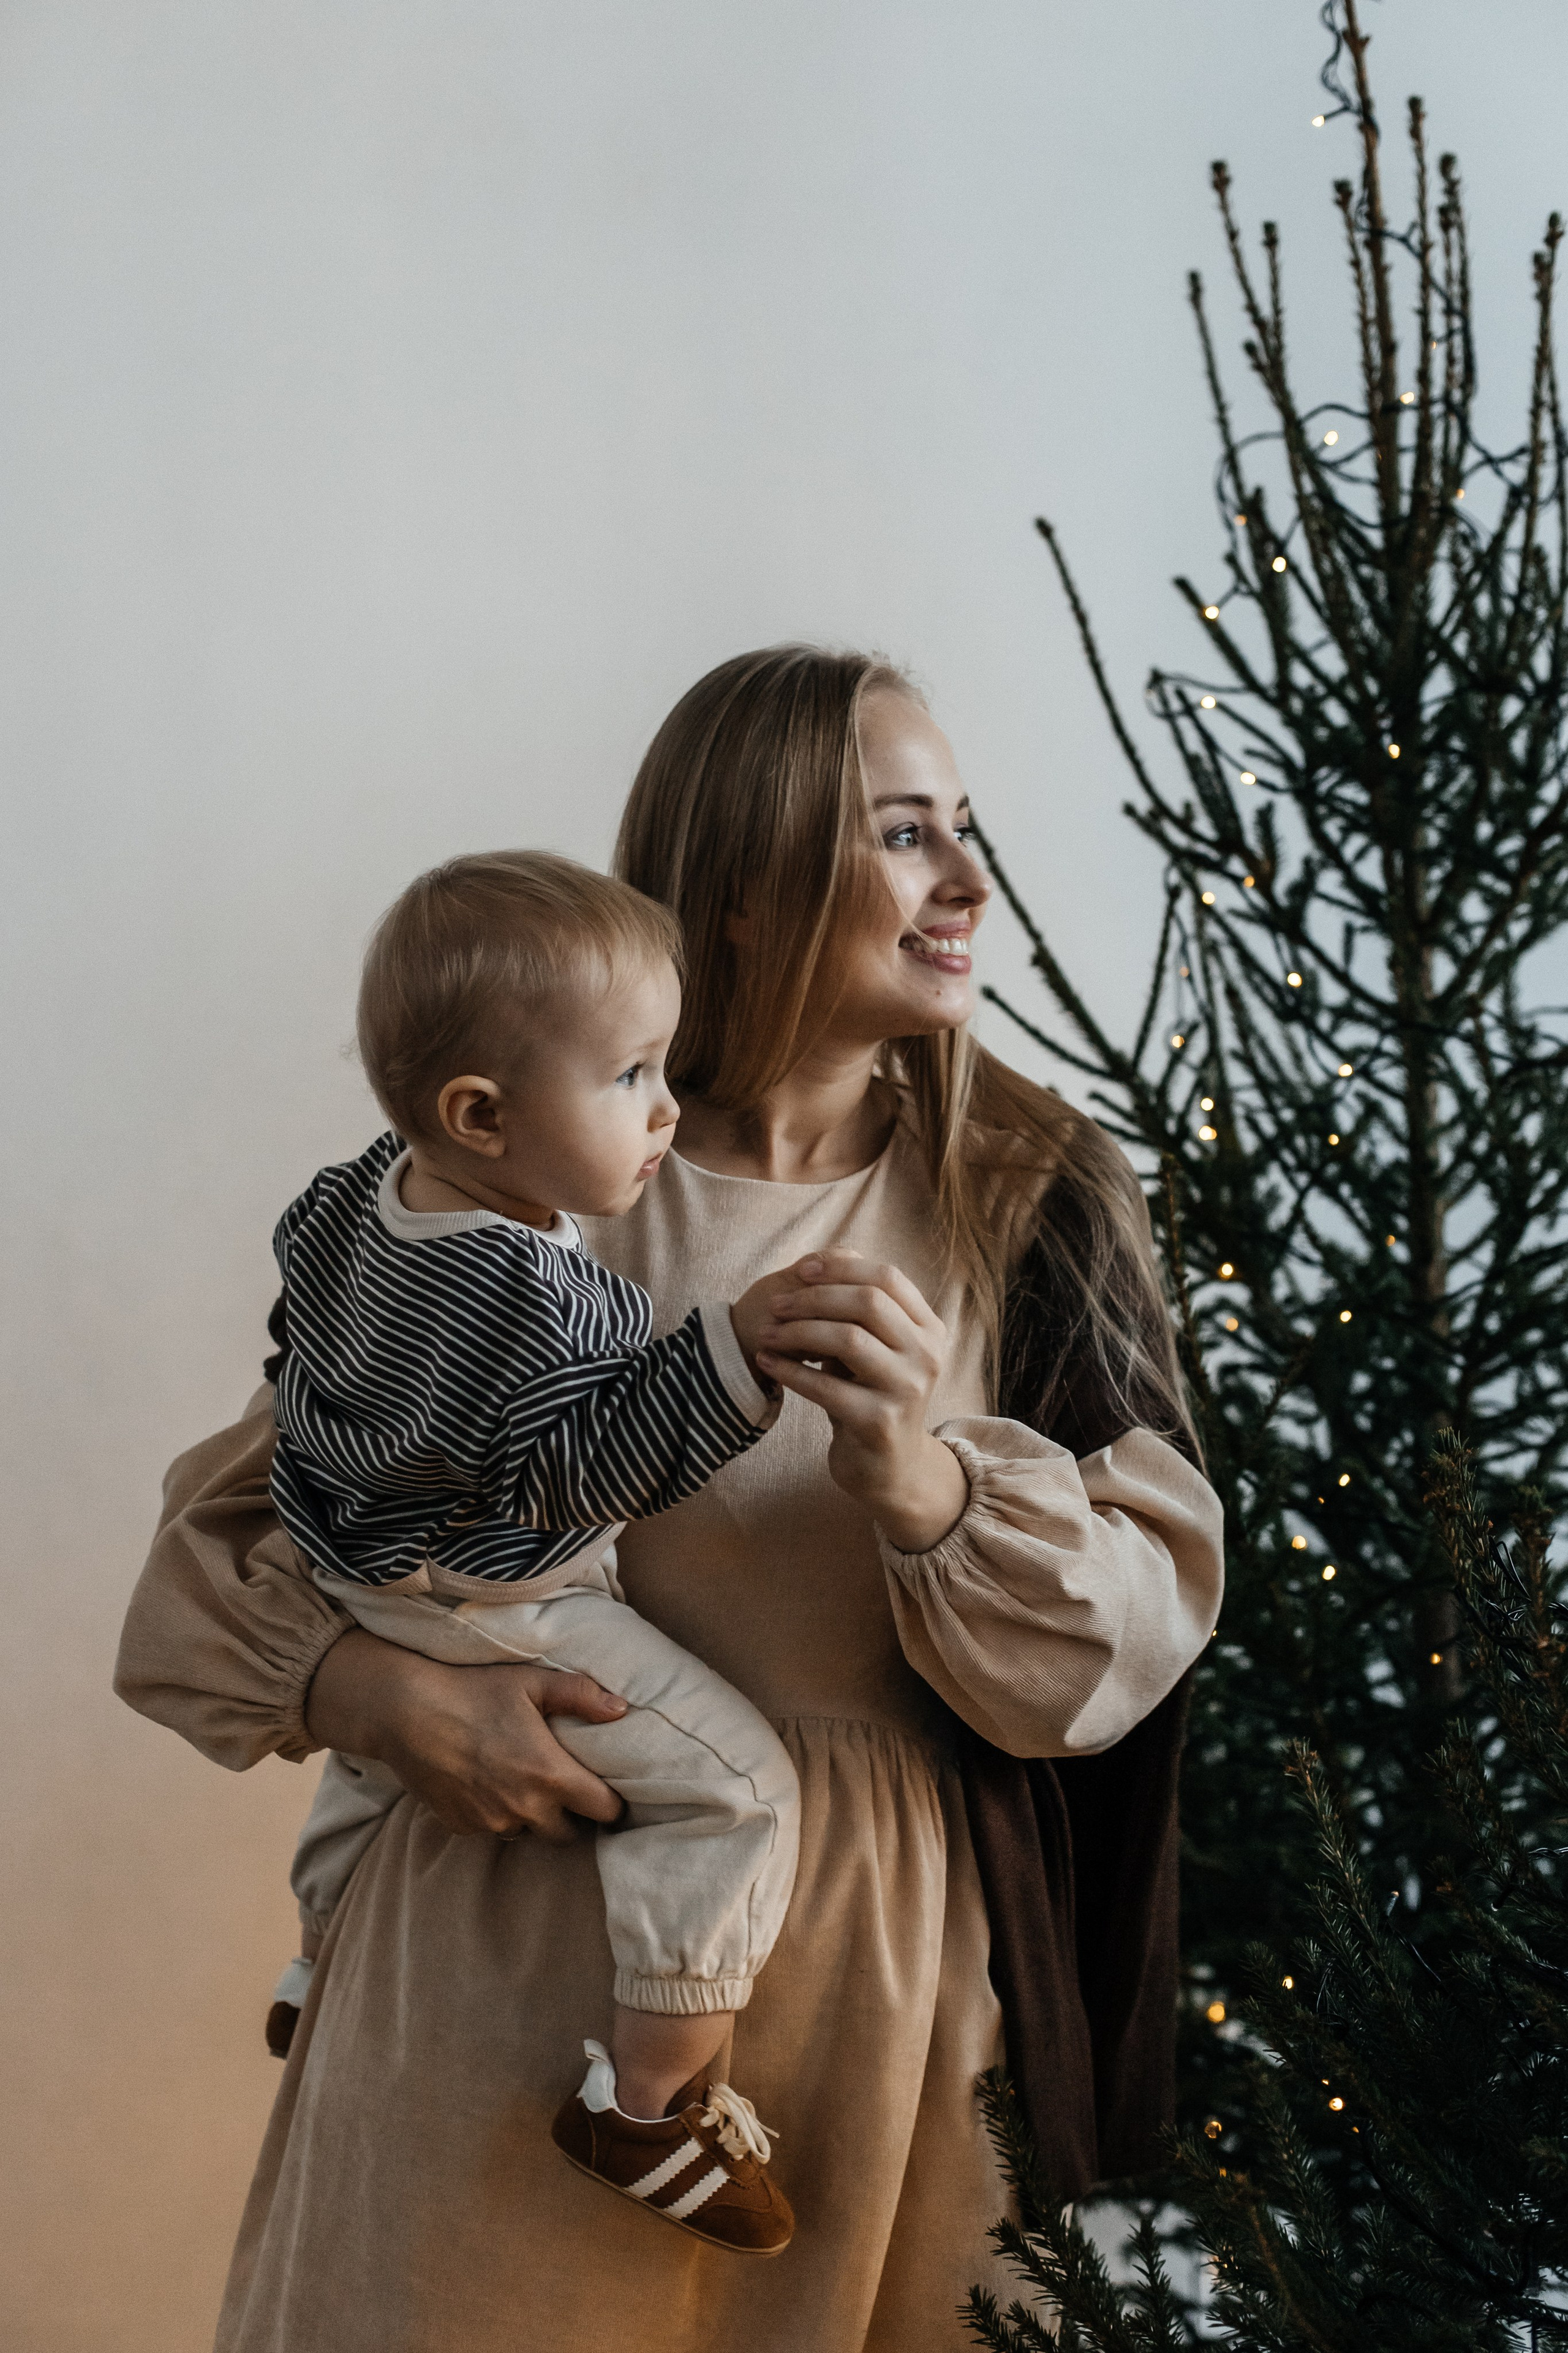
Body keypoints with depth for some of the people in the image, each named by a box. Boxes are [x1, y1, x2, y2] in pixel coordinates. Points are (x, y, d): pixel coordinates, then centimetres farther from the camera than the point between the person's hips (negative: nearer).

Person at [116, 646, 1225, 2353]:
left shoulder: (1034, 1202, 1)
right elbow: (233, 1519, 4)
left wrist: (925, 1482, -24)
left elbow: (1140, 1629, -6)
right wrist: (377, 1692, -16)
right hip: (521, 1937, -1)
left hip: (870, 1963, 1)